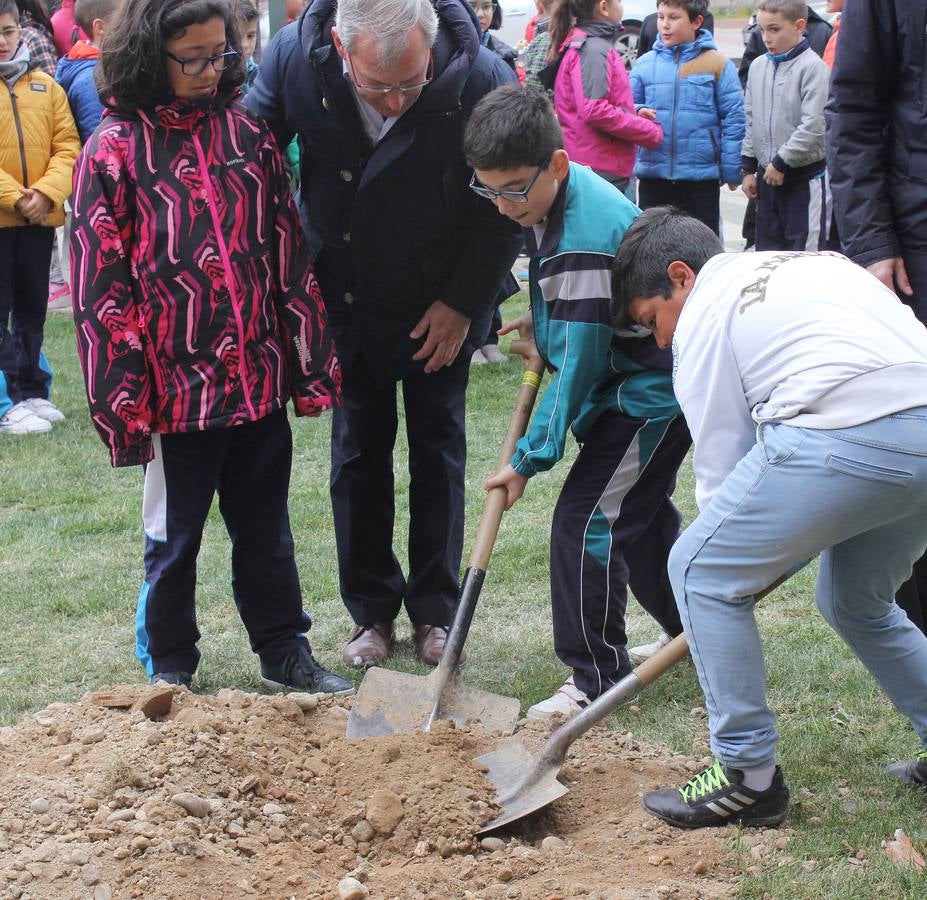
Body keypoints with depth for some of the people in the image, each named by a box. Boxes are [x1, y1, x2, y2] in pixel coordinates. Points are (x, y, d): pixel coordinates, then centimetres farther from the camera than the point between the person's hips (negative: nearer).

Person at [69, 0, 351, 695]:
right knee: (175, 537, 12)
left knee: (266, 527, 16)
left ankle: (285, 651, 31)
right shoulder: (115, 149, -7)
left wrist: (311, 359, 6)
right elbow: (100, 284, -8)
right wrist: (123, 397, -10)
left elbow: (289, 252, 7)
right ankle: (169, 667, 28)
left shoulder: (247, 133, 4)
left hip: (260, 378, 4)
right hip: (178, 384, -3)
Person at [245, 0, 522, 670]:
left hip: (439, 305, -1)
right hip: (343, 293, 2)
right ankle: (371, 611, 18)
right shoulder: (294, 56, -23)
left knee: (438, 446, 7)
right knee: (358, 447, 7)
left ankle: (436, 611, 18)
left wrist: (463, 302, -12)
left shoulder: (482, 79, -28)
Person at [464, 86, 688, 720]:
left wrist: (530, 457, -20)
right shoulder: (561, 194, 0)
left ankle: (596, 679, 0)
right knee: (640, 514, 22)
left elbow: (579, 365, -27)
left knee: (586, 524, -11)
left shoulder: (583, 240, -31)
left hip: (650, 393, -11)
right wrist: (544, 321, 4)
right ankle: (694, 628, 41)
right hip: (647, 384, 11)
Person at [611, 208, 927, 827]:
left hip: (847, 439, -8)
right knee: (856, 603, 28)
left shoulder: (704, 315, 10)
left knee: (701, 572, 7)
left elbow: (721, 460, 9)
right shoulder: (815, 263, 32)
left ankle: (748, 776, 9)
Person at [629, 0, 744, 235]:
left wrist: (732, 172, -5)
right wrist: (637, 113, -15)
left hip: (701, 176, -3)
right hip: (653, 174, 3)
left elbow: (733, 119, -2)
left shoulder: (717, 64, -2)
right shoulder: (645, 63, 4)